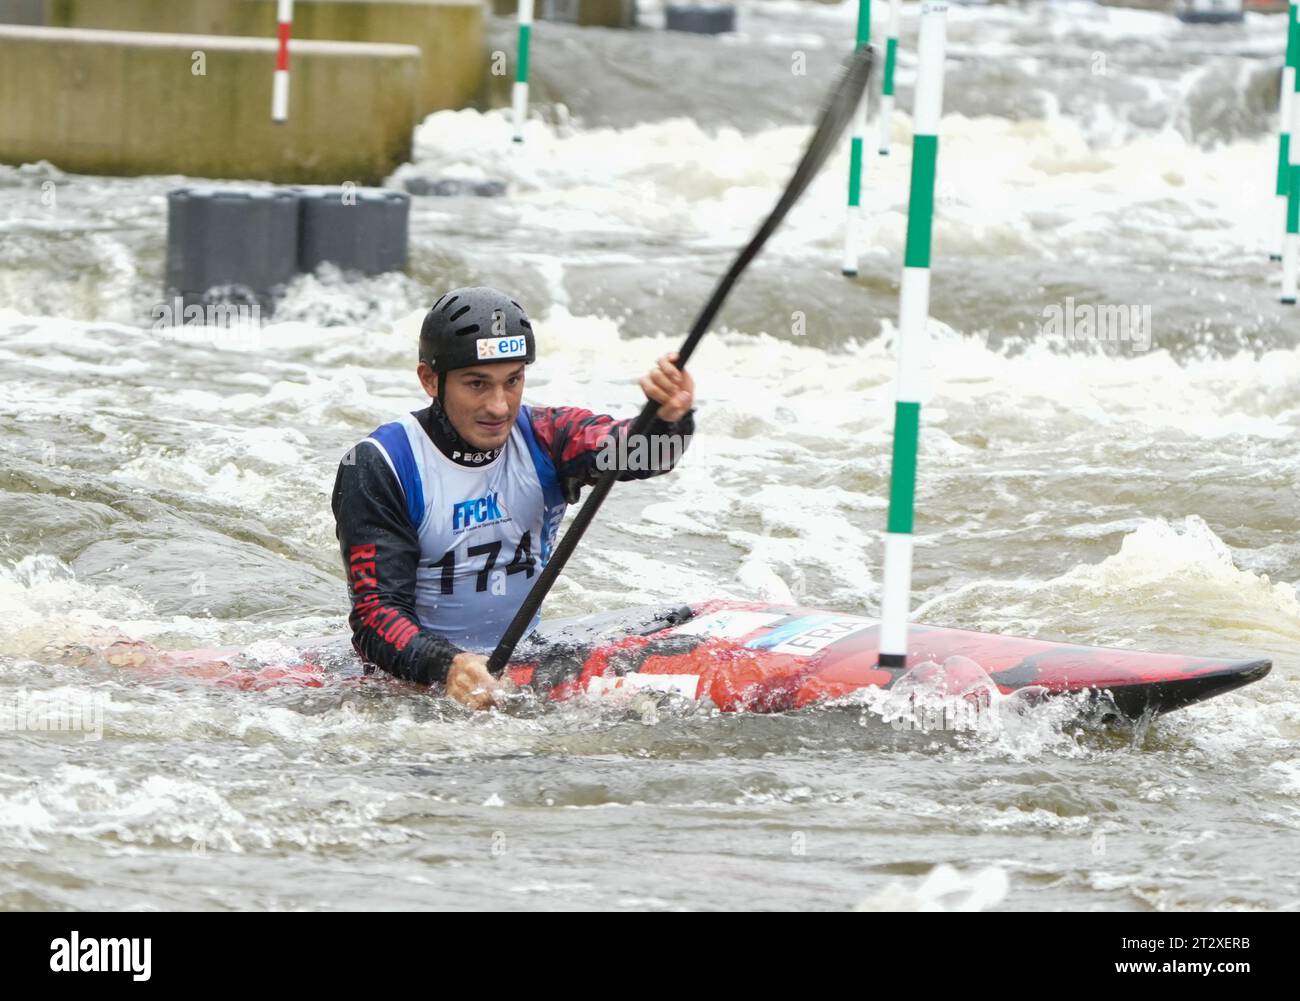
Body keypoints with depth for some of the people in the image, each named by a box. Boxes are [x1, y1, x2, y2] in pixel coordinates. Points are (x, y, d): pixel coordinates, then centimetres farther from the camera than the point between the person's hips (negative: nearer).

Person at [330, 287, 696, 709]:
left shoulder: (543, 439, 3)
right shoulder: (378, 466, -9)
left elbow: (632, 449, -17)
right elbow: (375, 612, -16)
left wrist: (670, 418, -42)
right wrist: (448, 666, -36)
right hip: (415, 673, -4)